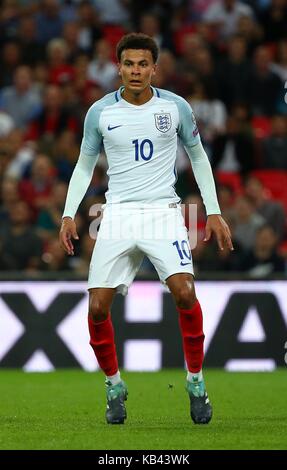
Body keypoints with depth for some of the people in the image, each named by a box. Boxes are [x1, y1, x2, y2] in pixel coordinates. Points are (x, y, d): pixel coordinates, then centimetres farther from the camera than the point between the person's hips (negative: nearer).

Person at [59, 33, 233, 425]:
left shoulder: (176, 107, 0)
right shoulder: (100, 112, 2)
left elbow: (198, 157, 13)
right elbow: (85, 165, 14)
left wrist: (214, 212, 8)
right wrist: (69, 214, 4)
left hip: (163, 211, -1)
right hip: (118, 214, 2)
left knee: (184, 293, -22)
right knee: (97, 308, -6)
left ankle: (196, 383, -4)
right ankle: (114, 386, 16)